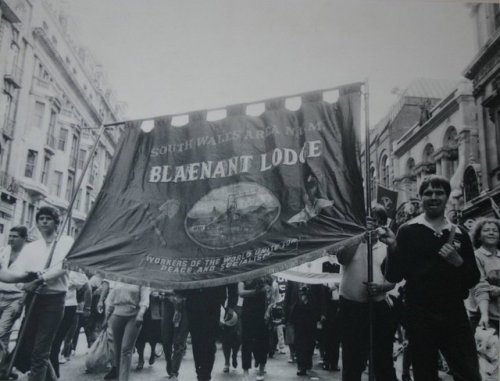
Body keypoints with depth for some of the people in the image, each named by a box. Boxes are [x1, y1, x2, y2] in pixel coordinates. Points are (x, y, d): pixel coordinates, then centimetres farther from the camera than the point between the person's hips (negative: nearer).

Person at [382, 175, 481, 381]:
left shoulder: (459, 234, 7)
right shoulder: (408, 231, -1)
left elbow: (473, 279, 8)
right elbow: (394, 276, -5)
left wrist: (457, 261, -11)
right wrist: (392, 246, -20)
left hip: (454, 314, 2)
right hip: (420, 317, -2)